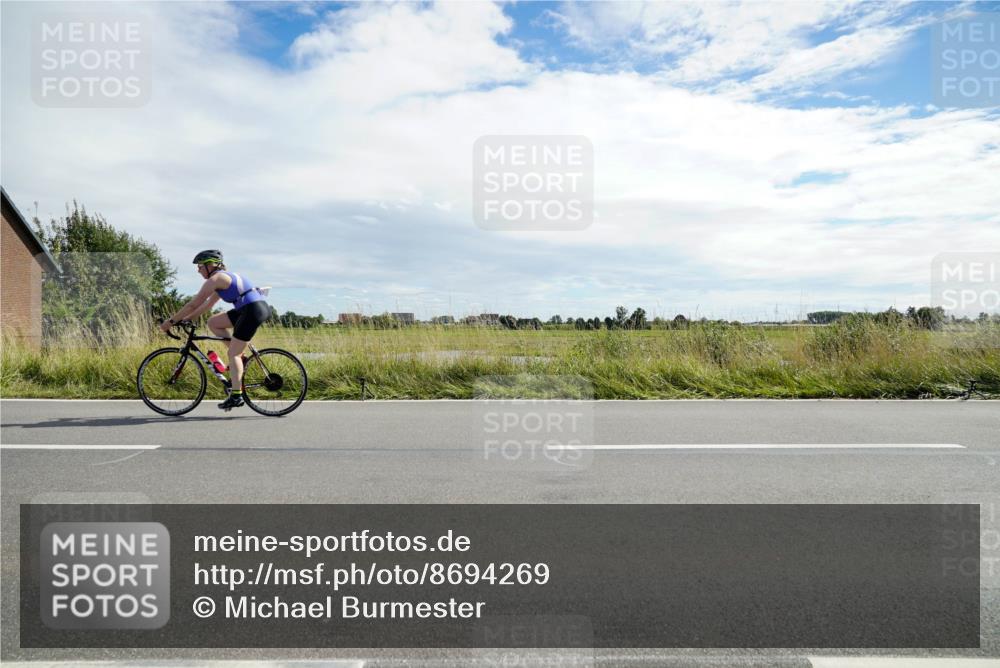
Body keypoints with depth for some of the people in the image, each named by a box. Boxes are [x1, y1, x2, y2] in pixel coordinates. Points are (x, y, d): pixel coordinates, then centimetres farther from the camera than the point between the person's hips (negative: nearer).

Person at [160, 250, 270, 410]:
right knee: (213, 322, 15)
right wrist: (185, 319, 25)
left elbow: (193, 304, -5)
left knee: (233, 354, -5)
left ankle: (236, 396, -6)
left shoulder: (215, 278, -5)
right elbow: (207, 305, 28)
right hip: (259, 307, 9)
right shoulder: (223, 278, 24)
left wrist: (171, 321, 3)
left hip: (253, 310, -9)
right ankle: (239, 357, 12)